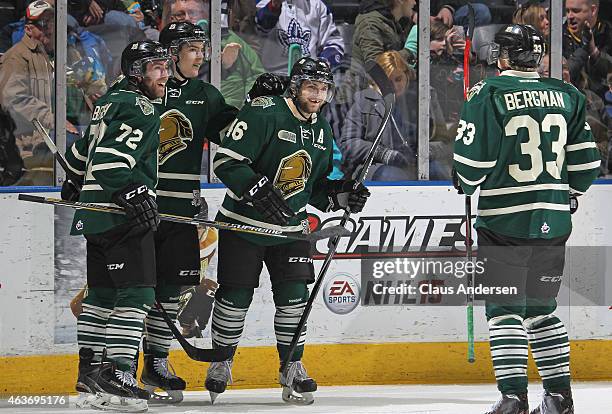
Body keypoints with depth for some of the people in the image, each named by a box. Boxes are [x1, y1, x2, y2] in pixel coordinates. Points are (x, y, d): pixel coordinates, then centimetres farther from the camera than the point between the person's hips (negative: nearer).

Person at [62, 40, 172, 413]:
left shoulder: (112, 102, 18)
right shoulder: (138, 109, -13)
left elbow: (84, 148, 32)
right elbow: (109, 158, -24)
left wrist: (74, 184, 46)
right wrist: (134, 194, -29)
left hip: (96, 215, 11)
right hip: (121, 217, -11)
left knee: (103, 291, 18)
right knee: (137, 293, -15)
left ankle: (91, 369, 25)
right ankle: (115, 375, -22)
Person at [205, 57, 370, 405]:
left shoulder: (321, 131, 8)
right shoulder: (264, 113, -16)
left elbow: (316, 188, 15)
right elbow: (227, 161, -22)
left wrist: (342, 194, -4)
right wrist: (258, 190, -33)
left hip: (290, 227, 5)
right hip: (244, 221, -5)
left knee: (294, 294, -5)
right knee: (236, 295, 2)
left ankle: (292, 368, 5)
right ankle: (221, 362, 20)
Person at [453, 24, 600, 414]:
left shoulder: (487, 96, -9)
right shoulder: (567, 96, 5)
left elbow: (471, 162, -10)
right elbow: (586, 163, 8)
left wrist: (466, 183, 12)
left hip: (504, 220, -5)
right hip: (553, 221, 5)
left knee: (505, 309, -1)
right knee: (541, 308, 16)